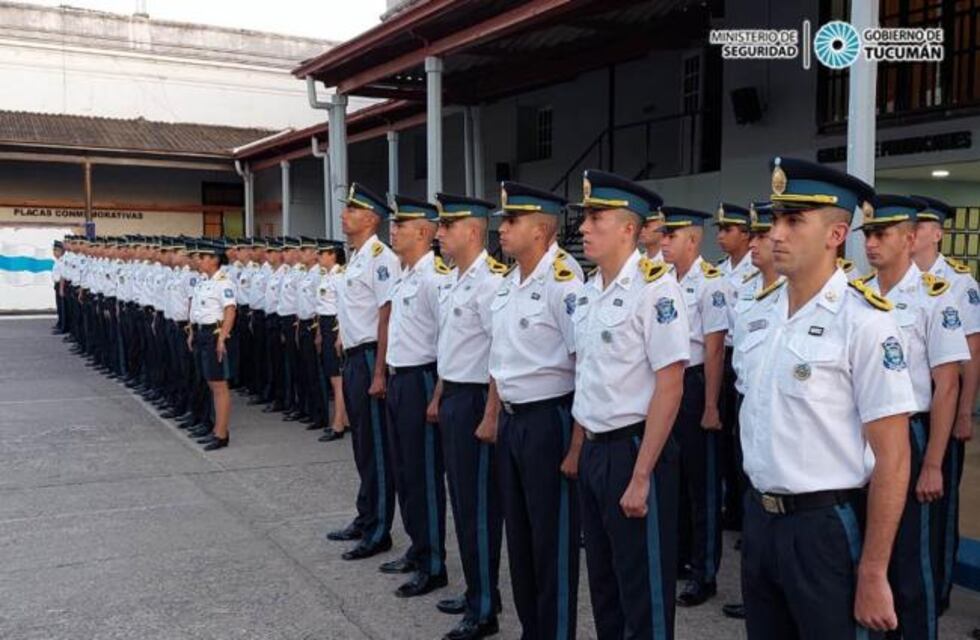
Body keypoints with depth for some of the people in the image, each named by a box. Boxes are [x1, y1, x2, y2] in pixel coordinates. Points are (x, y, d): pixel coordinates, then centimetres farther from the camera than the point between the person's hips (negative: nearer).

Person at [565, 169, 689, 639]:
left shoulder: (654, 287, -16)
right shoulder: (590, 292, 8)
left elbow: (669, 385, -19)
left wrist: (641, 475, -19)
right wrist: (578, 450, 16)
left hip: (633, 448, -8)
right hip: (594, 450, 8)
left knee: (643, 591, 5)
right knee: (603, 583, 20)